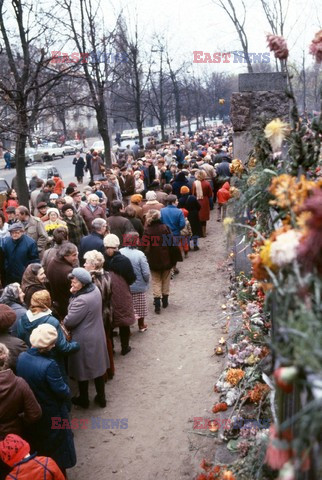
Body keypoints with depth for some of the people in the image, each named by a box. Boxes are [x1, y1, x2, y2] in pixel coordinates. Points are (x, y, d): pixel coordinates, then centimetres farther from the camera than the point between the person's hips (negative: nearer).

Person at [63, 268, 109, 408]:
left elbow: (69, 321, -21)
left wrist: (63, 322, -2)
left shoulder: (82, 300, -30)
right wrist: (74, 294, -5)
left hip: (84, 340, -8)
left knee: (83, 369, 12)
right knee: (97, 366, 19)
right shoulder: (95, 289, -3)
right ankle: (101, 398, 33)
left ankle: (83, 399, 32)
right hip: (97, 336, 8)